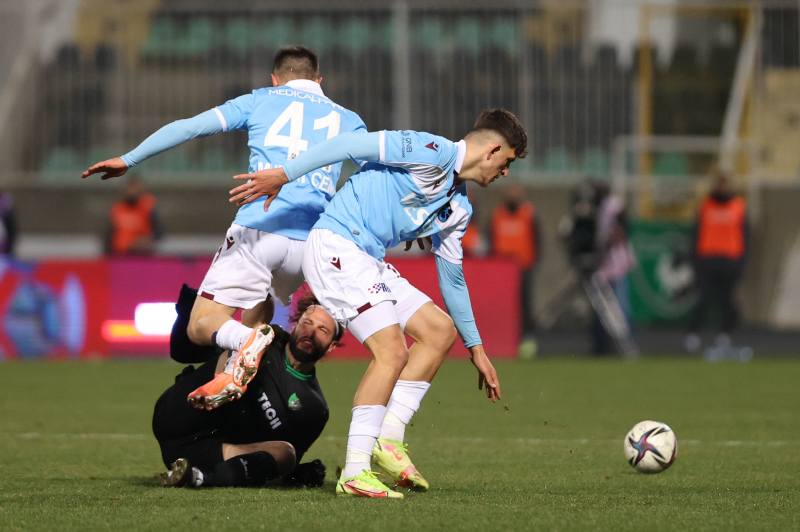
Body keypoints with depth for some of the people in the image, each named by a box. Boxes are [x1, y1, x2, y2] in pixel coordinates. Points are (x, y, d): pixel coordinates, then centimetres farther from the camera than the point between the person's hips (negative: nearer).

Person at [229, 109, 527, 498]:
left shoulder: (459, 208, 18)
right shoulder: (434, 153, -11)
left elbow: (451, 277, 28)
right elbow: (350, 145, -14)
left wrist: (475, 348, 30)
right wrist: (283, 175, -18)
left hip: (368, 261, 10)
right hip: (335, 246, -10)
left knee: (440, 330, 7)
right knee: (393, 351, -18)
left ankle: (388, 437, 3)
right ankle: (355, 473, -18)